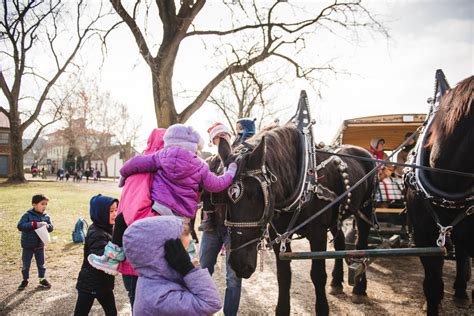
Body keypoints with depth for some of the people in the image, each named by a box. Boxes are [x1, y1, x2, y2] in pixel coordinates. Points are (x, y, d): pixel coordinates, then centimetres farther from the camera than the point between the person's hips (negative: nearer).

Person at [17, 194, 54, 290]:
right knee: (25, 265, 11)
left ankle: (42, 279, 30)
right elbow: (20, 226, -26)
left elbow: (51, 227, 0)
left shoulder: (46, 216, -3)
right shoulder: (27, 215, -16)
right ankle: (25, 280, 30)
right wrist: (35, 224, -33)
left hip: (40, 245, 3)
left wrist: (47, 225, -24)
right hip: (27, 246, -3)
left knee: (41, 264, 14)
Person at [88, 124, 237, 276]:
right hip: (183, 218, 2)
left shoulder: (163, 155, 5)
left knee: (123, 218, 13)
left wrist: (124, 174, 26)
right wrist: (231, 172, 29)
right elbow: (216, 184, 11)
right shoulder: (200, 166, 6)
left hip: (159, 209, -1)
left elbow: (137, 163, 7)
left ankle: (113, 258, 12)